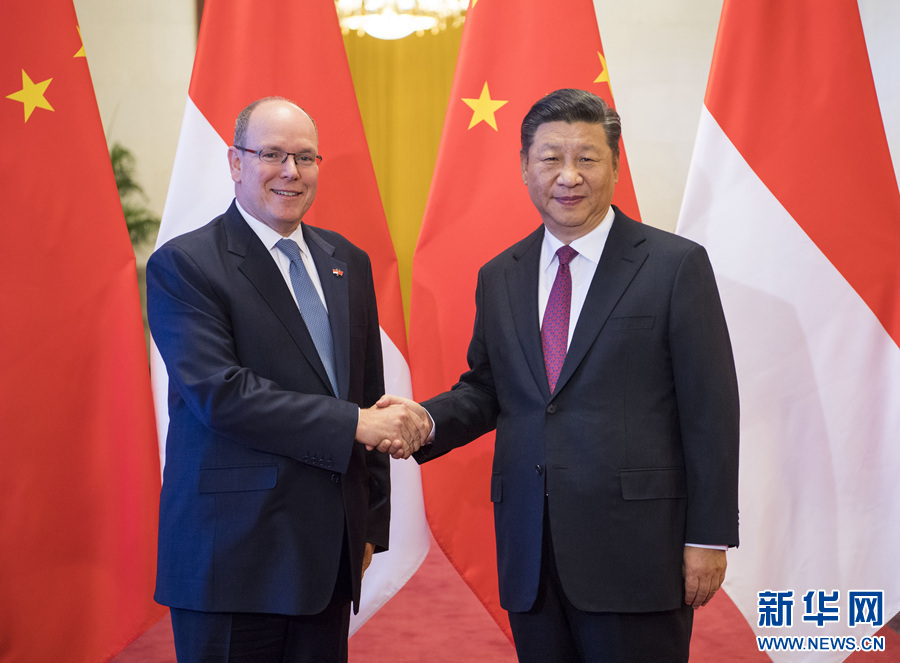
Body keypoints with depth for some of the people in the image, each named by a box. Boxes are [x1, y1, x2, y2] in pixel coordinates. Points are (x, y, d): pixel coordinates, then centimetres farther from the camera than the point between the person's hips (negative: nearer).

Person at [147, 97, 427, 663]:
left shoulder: (348, 264, 12)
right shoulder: (183, 265, -7)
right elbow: (220, 392, -19)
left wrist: (371, 525, 13)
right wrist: (354, 425, -19)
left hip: (329, 554, 6)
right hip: (232, 556, -5)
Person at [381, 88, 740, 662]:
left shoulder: (676, 265, -4)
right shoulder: (499, 278, 11)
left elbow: (710, 410, -5)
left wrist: (708, 537, -7)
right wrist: (423, 420, -5)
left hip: (636, 549, -4)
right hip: (531, 557, 5)